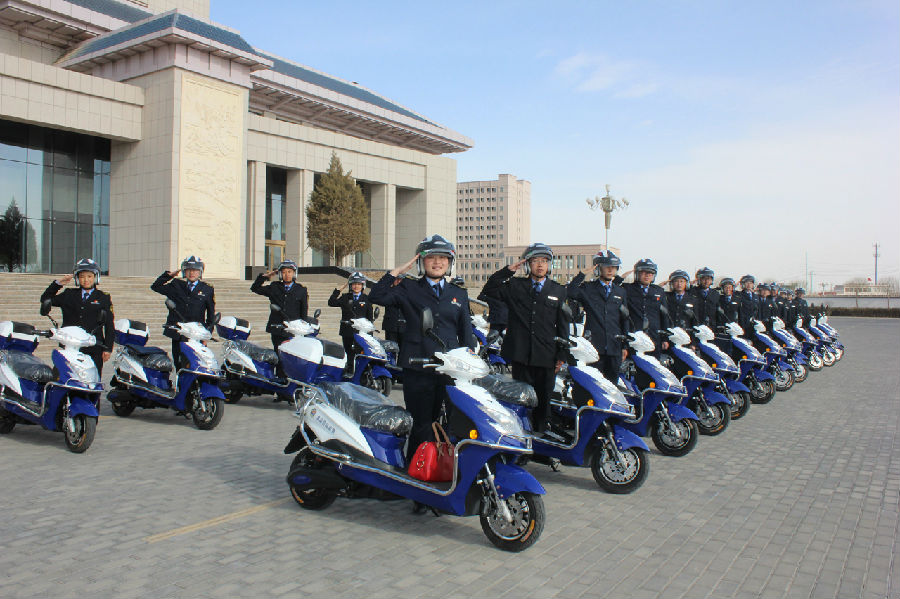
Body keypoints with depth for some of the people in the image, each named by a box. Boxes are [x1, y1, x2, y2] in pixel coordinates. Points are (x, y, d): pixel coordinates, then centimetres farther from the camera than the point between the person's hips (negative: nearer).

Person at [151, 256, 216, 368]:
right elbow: (155, 286, 21)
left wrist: (208, 331, 4)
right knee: (179, 364, 7)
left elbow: (211, 312, 12)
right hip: (177, 333, 3)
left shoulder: (207, 289, 9)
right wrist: (168, 275, 10)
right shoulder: (176, 285, 13)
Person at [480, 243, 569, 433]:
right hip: (520, 355, -1)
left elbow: (563, 325, 12)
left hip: (547, 357, 1)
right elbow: (488, 292, 0)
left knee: (543, 400, 6)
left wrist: (561, 355, 6)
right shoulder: (515, 286, 9)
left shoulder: (558, 291, 12)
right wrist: (508, 270, -5)